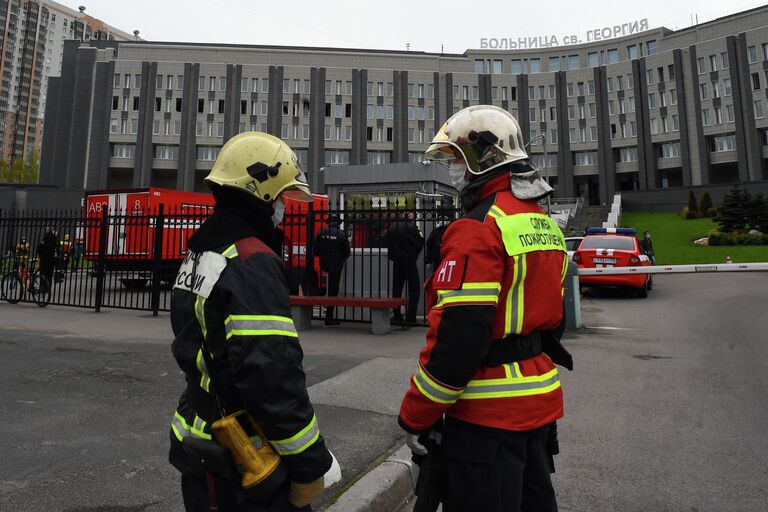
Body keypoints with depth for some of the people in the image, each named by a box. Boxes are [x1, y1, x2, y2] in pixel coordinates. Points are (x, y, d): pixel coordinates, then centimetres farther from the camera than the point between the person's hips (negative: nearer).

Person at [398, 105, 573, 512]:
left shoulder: (477, 230, -20)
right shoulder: (544, 225, 10)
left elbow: (457, 336, -24)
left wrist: (415, 416, -14)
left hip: (489, 415, -9)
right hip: (541, 401, 9)